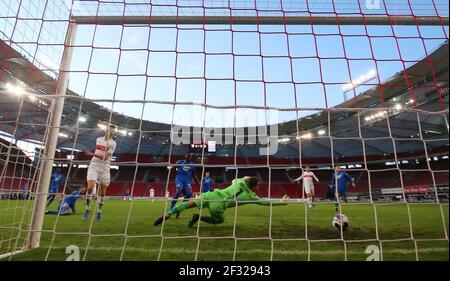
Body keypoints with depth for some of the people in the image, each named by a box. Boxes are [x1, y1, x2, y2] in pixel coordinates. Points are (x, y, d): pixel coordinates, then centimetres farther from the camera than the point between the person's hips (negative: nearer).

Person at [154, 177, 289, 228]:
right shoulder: (251, 196, 5)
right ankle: (199, 217, 3)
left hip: (211, 195, 4)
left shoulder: (240, 182, 15)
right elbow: (265, 202, 14)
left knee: (188, 203, 8)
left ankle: (167, 215, -8)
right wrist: (281, 203, 25)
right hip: (218, 206, -3)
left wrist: (245, 178, 45)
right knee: (220, 220, 26)